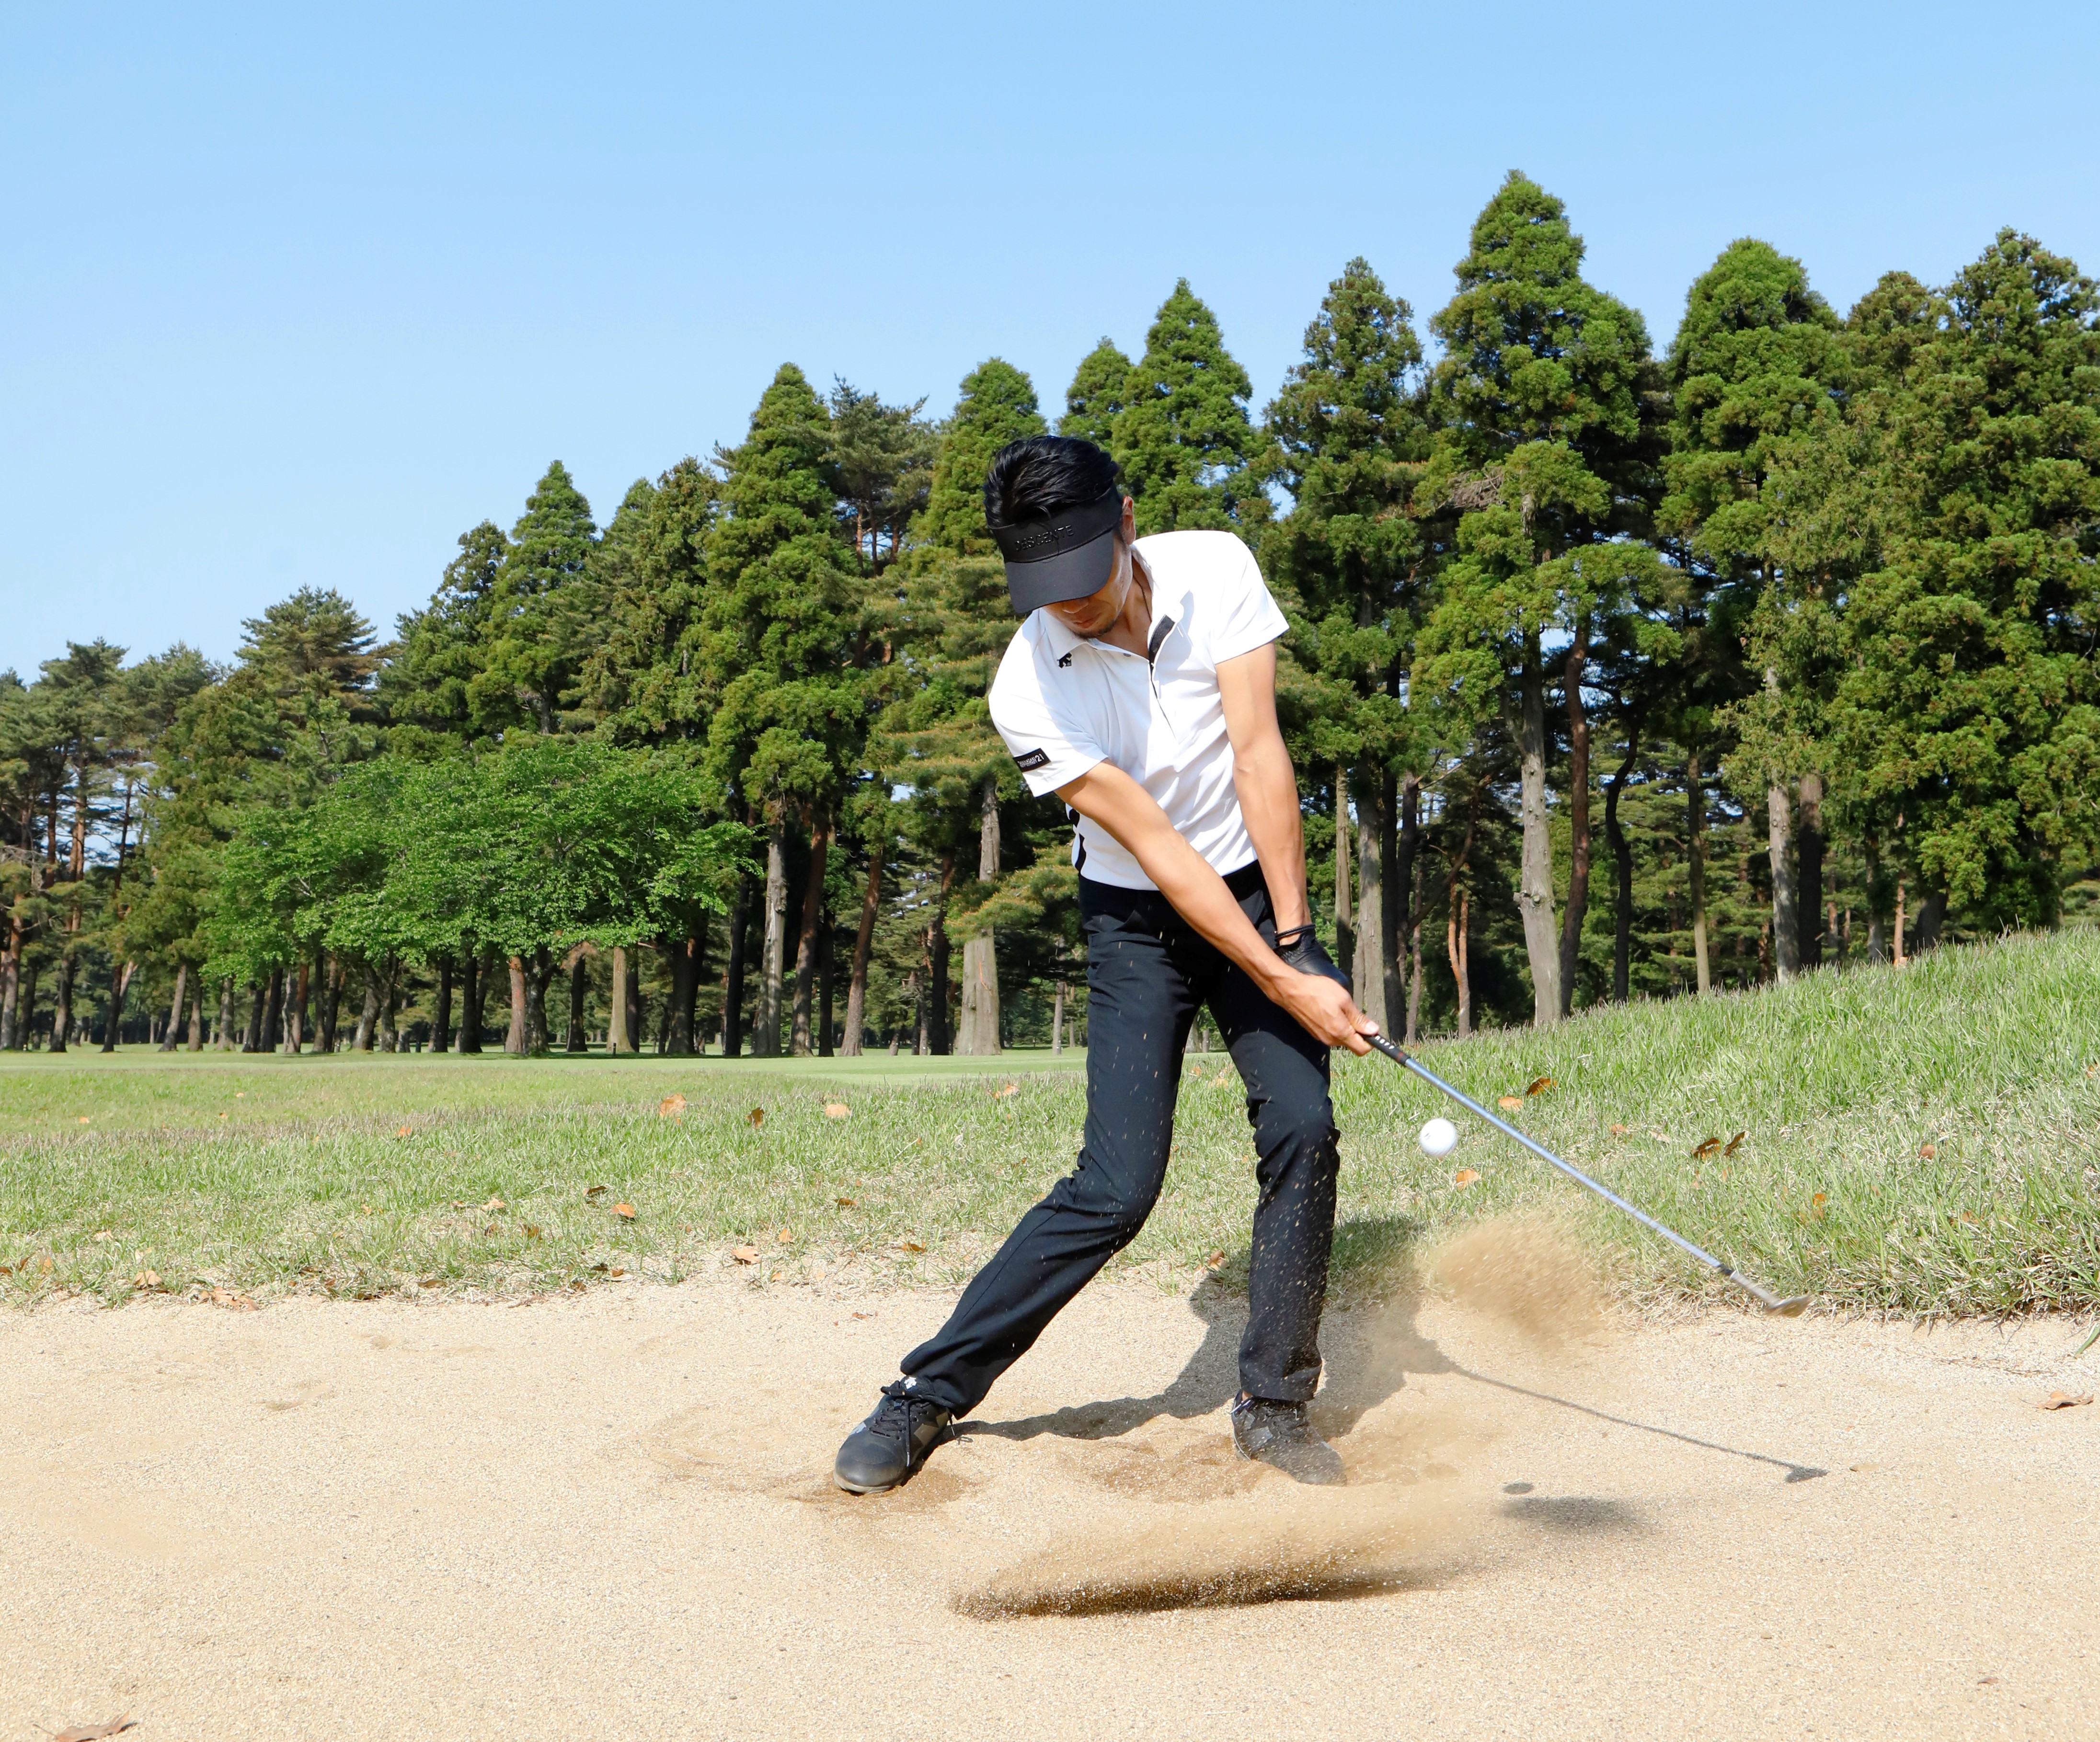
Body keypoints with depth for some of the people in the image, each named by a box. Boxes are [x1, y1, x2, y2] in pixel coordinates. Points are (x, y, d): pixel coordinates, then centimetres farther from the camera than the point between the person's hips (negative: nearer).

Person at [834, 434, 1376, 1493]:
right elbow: (1159, 853, -23)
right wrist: (1285, 983, -23)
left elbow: (1258, 757, -16)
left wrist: (1293, 937, -18)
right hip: (1141, 923, -2)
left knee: (1303, 1130, -12)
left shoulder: (1216, 570, -15)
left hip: (1261, 888, 3)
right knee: (1117, 1185, -11)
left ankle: (1273, 1405, 4)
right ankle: (927, 1395, 2)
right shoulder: (1028, 691, -23)